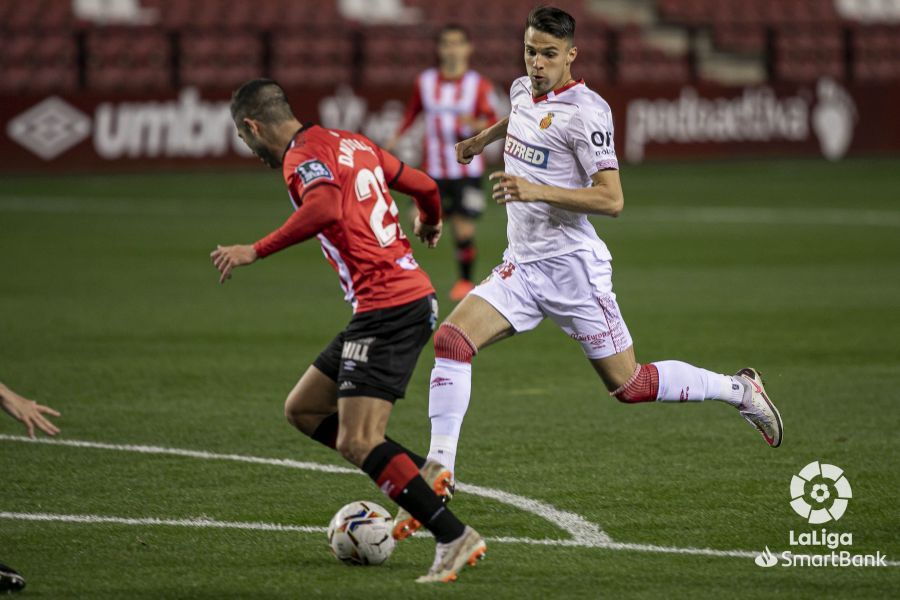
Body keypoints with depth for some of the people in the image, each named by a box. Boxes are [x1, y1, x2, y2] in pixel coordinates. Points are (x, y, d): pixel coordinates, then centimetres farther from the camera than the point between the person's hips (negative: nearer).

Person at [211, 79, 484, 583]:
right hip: (413, 294, 10)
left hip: (388, 307, -10)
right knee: (302, 409, 16)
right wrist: (430, 223, 46)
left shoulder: (303, 157, -10)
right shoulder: (352, 143, 17)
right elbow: (423, 185, 24)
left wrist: (256, 252, -26)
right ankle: (423, 476, 12)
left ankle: (455, 538, -15)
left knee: (356, 443, -13)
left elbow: (326, 207, -31)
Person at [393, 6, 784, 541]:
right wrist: (484, 138, 50)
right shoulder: (523, 91, 9)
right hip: (522, 266, 7)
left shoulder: (585, 111, -16)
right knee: (451, 340, -14)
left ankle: (739, 390, 23)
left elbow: (612, 200, -21)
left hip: (572, 266, -7)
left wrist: (537, 191, -29)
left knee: (628, 384, 1)